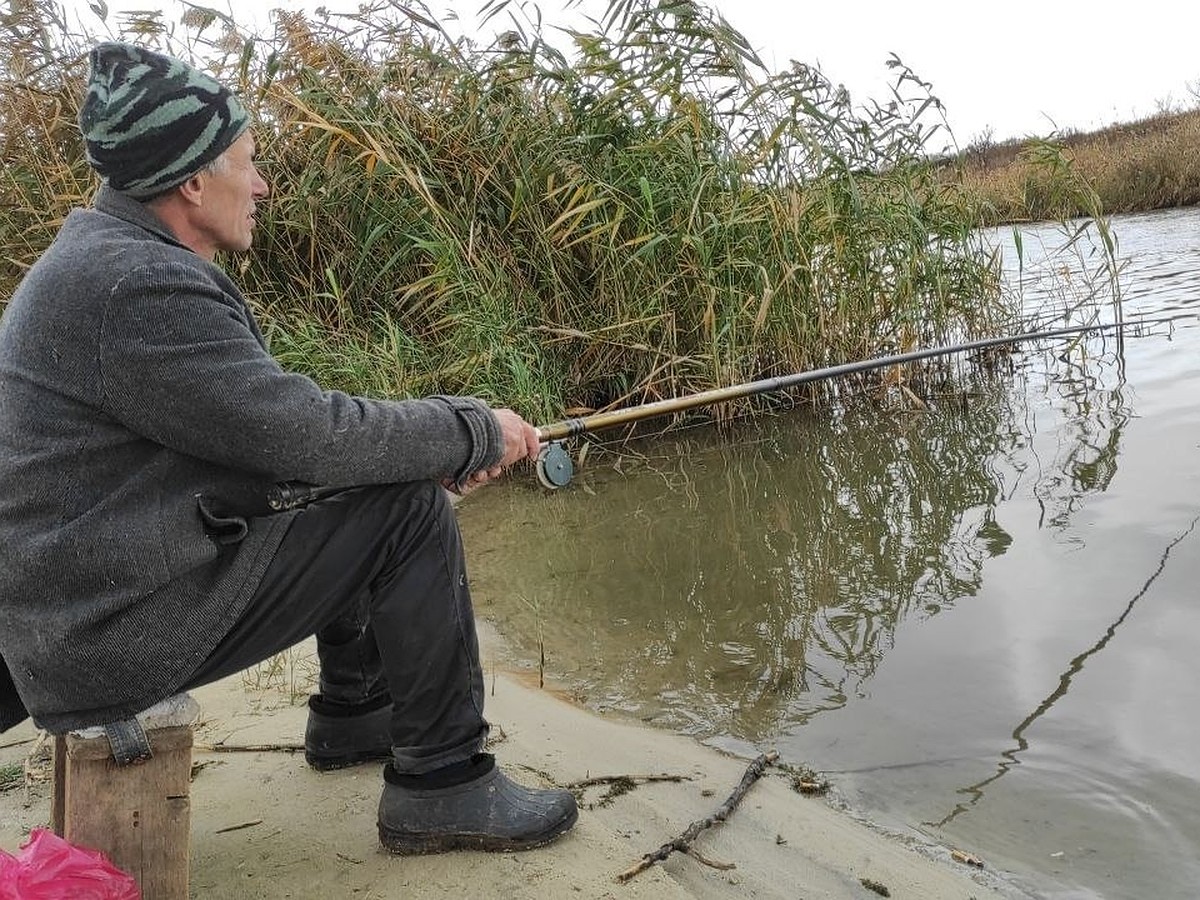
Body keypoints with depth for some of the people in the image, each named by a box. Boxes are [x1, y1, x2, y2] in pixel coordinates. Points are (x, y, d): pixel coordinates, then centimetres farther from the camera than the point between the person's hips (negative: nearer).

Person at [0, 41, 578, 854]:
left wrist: (444, 445, 3)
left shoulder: (117, 255, 10)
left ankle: (354, 714, 30)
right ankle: (443, 784, -2)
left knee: (372, 486, 19)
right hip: (115, 629, -10)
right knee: (412, 513, -13)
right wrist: (476, 432, -10)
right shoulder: (135, 284, -23)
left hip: (100, 583, 10)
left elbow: (279, 420, 11)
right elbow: (303, 435, -23)